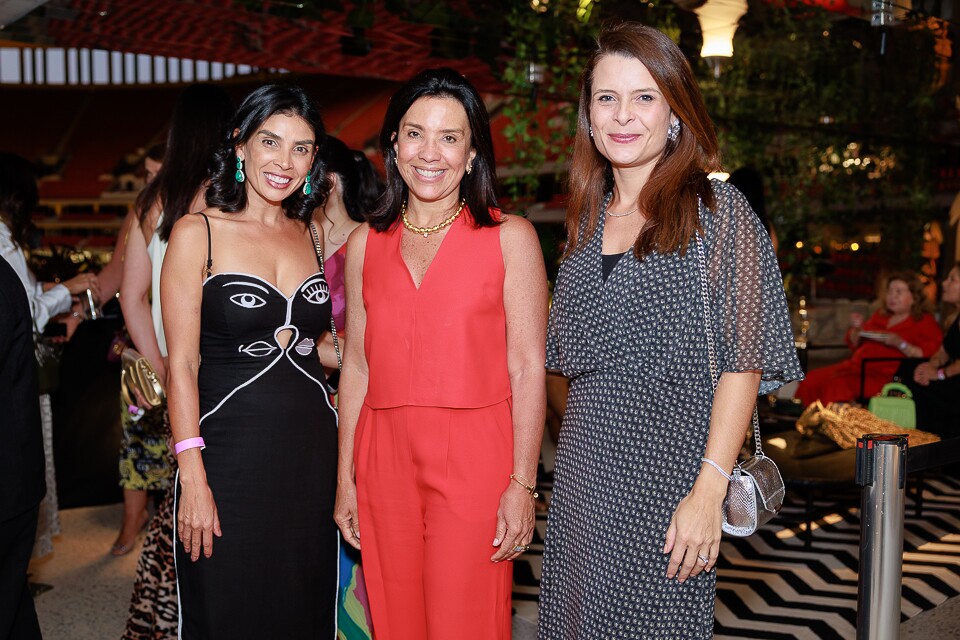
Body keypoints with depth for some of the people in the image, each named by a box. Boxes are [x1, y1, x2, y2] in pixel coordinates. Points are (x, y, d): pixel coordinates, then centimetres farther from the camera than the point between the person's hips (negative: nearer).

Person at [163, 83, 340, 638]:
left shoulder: (309, 234, 10)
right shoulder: (197, 233, -5)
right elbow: (182, 364, -9)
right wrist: (193, 478, -14)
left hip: (312, 449, 5)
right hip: (231, 451, -4)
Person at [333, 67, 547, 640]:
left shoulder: (509, 237, 0)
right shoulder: (366, 244, 10)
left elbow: (528, 368, -4)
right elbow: (357, 366, 12)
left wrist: (523, 483, -9)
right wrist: (346, 478, 11)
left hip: (475, 460, -3)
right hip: (385, 460, 4)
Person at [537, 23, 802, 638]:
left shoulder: (718, 209, -7)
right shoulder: (588, 218, 9)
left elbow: (743, 362, -11)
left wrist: (709, 490, -18)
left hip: (669, 467, -5)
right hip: (585, 468, 5)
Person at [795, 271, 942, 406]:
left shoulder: (925, 322, 5)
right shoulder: (880, 315, 24)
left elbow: (927, 356, -9)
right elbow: (854, 345, 29)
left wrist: (900, 344, -20)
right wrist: (856, 329, 9)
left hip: (885, 375, -7)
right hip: (857, 366, 7)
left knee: (838, 384, -32)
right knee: (814, 379, -17)